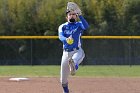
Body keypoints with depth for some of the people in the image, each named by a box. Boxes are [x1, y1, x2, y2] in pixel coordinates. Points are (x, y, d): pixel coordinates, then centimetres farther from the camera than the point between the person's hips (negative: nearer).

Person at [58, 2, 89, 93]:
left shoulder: (79, 25, 6)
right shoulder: (62, 27, 9)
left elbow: (86, 26, -19)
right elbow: (60, 36, -13)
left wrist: (80, 15, -25)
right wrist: (66, 40, -36)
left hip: (77, 51, -3)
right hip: (66, 52, 3)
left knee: (75, 59, -42)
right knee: (63, 78, 7)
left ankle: (73, 66, -74)